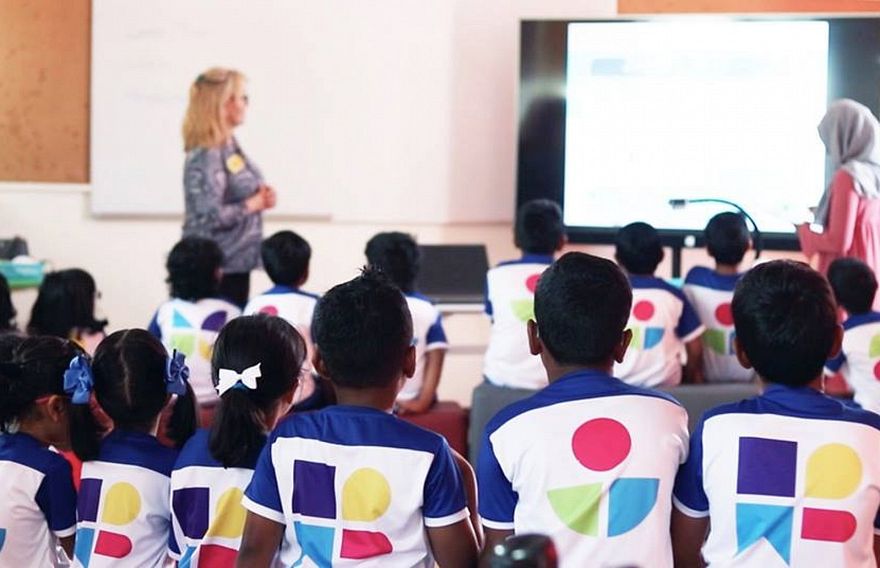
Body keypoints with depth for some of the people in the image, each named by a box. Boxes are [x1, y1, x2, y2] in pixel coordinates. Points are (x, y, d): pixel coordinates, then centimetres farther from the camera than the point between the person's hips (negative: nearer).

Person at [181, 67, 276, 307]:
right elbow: (211, 215, -25)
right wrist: (253, 205, -13)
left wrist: (261, 196, 1)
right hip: (215, 266, -9)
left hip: (237, 260, 9)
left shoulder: (230, 146, 10)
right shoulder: (206, 155, -18)